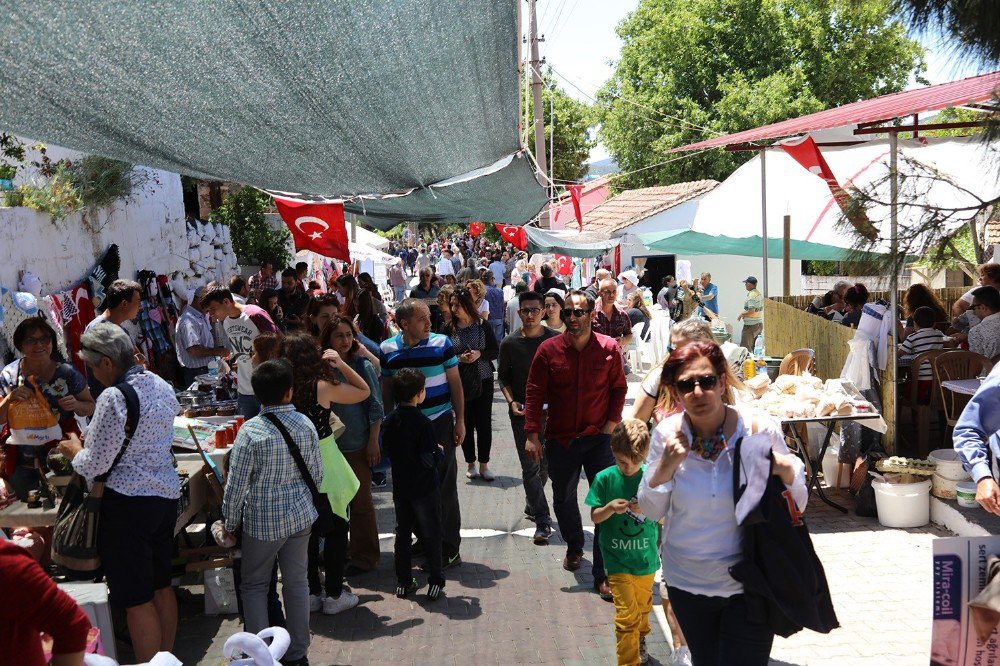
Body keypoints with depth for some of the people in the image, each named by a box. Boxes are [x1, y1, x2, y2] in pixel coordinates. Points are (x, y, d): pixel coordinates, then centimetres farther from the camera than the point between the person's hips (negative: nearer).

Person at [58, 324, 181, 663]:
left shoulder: (114, 397, -19)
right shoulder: (162, 386, 6)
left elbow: (96, 464, -15)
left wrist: (75, 451, 6)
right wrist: (86, 446, 21)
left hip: (128, 501, -9)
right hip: (166, 494, 9)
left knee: (136, 600, 2)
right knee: (162, 587, 19)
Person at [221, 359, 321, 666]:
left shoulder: (250, 431, -17)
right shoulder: (305, 424, -6)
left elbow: (236, 485, -13)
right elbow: (317, 474, 2)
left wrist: (230, 523, 1)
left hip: (264, 520, -4)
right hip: (301, 516, 4)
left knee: (254, 585, 14)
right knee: (297, 583, 14)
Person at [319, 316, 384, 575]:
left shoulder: (363, 366, -8)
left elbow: (376, 406, -6)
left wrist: (373, 442, -11)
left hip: (358, 445, -4)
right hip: (329, 444, 4)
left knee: (361, 502, 4)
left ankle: (364, 558, 16)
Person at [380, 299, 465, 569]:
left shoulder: (441, 343, -5)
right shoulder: (388, 349, 0)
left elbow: (455, 383, 0)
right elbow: (386, 389, 9)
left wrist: (460, 421, -2)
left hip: (440, 423, -2)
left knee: (444, 487, 1)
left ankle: (449, 549, 11)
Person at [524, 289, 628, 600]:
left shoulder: (609, 348, -5)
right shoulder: (548, 350, -5)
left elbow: (618, 388, 5)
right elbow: (534, 393, -2)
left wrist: (611, 423, -4)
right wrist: (532, 435, -6)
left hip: (599, 438, -1)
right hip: (560, 439, 1)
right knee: (563, 499, 16)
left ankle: (603, 573, 5)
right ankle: (574, 546, 45)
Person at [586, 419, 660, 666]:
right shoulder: (605, 478, -11)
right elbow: (594, 516, -5)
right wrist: (610, 508, -25)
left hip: (646, 557, 3)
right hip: (618, 560, -2)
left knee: (643, 607, 24)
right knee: (627, 615, -6)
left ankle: (639, 641, 50)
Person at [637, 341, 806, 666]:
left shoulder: (760, 430, -14)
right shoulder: (667, 434, -10)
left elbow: (796, 507, -4)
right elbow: (652, 512, -2)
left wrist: (789, 474, -24)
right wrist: (666, 466, -18)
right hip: (687, 582, 3)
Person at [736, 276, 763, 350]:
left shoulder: (751, 295, -16)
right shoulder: (759, 294, 11)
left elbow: (751, 311, -22)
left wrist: (741, 315, -8)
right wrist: (745, 314, 18)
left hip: (751, 325, -9)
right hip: (759, 323, 9)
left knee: (745, 347, -5)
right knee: (755, 347, 13)